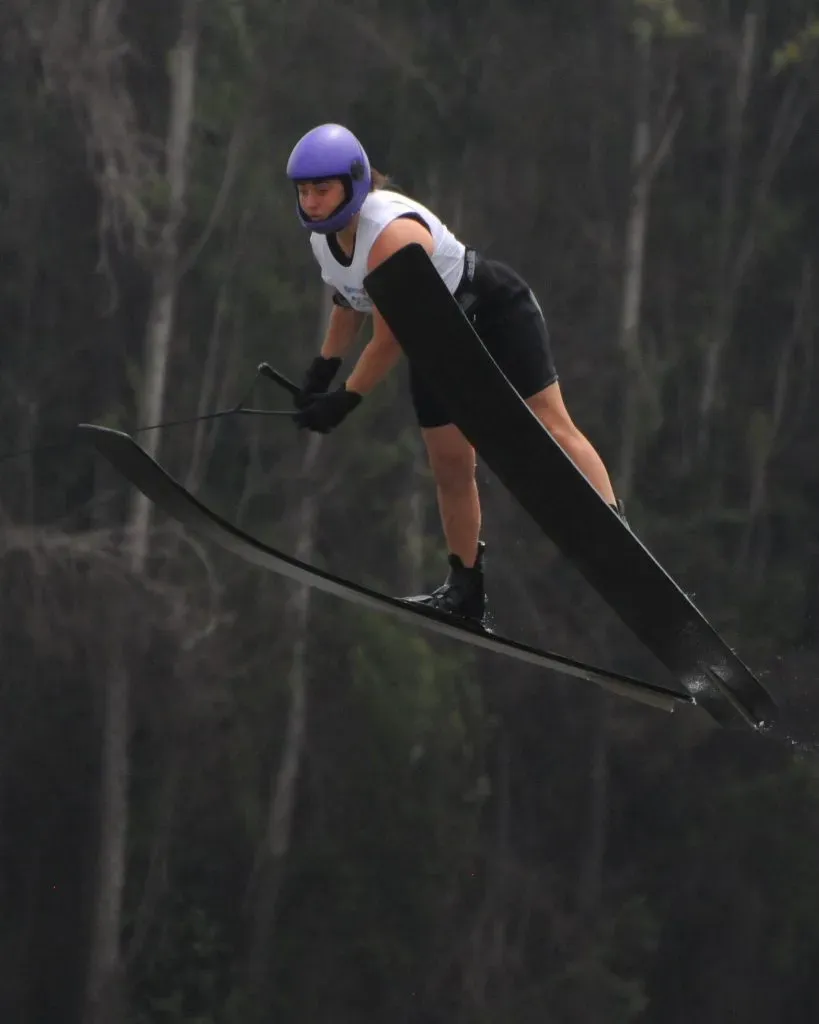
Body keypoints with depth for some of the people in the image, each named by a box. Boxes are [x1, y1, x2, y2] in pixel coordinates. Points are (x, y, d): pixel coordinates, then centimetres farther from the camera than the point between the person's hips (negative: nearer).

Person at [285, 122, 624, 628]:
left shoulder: (391, 235, -34)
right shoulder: (324, 235, -6)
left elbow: (389, 340, -29)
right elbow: (348, 303, 14)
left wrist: (344, 401, -21)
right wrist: (322, 369, 11)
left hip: (495, 312, -8)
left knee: (551, 427, -15)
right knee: (450, 466, 4)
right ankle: (466, 594, 10)